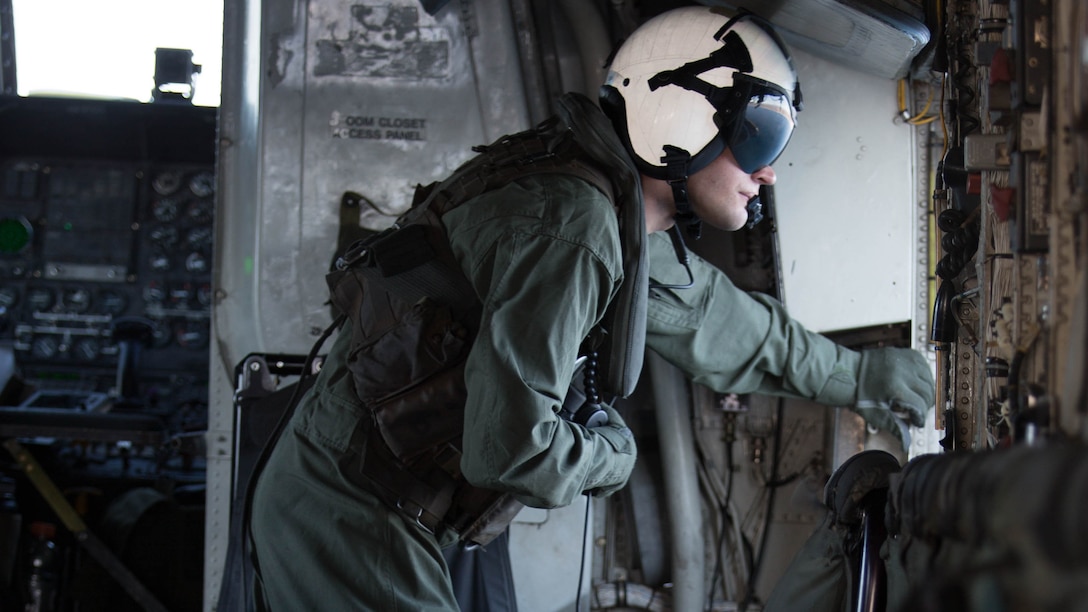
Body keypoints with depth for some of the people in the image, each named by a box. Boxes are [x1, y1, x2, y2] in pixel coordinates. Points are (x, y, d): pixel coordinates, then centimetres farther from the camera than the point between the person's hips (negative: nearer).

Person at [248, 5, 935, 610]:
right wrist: (610, 453, -8)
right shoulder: (573, 225, -23)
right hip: (351, 525, -10)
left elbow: (722, 319, 26)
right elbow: (510, 445, -28)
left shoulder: (625, 223, 8)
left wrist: (857, 376, 39)